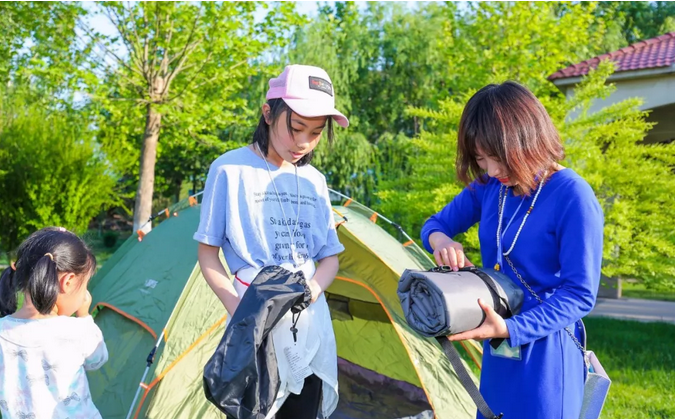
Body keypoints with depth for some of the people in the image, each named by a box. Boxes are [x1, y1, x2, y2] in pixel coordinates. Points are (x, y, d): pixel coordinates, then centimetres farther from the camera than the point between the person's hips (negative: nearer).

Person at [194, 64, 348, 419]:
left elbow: (330, 257, 11)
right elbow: (207, 252, -3)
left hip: (311, 323, 5)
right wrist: (236, 307, -17)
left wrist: (314, 287, -11)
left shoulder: (315, 181, 7)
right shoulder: (231, 170, -8)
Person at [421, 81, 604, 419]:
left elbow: (580, 295, -18)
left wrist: (510, 329, -27)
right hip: (496, 352, 6)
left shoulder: (572, 197, -20)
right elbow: (436, 225, 11)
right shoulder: (487, 186, -1)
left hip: (545, 354, -6)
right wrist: (440, 240, -13)